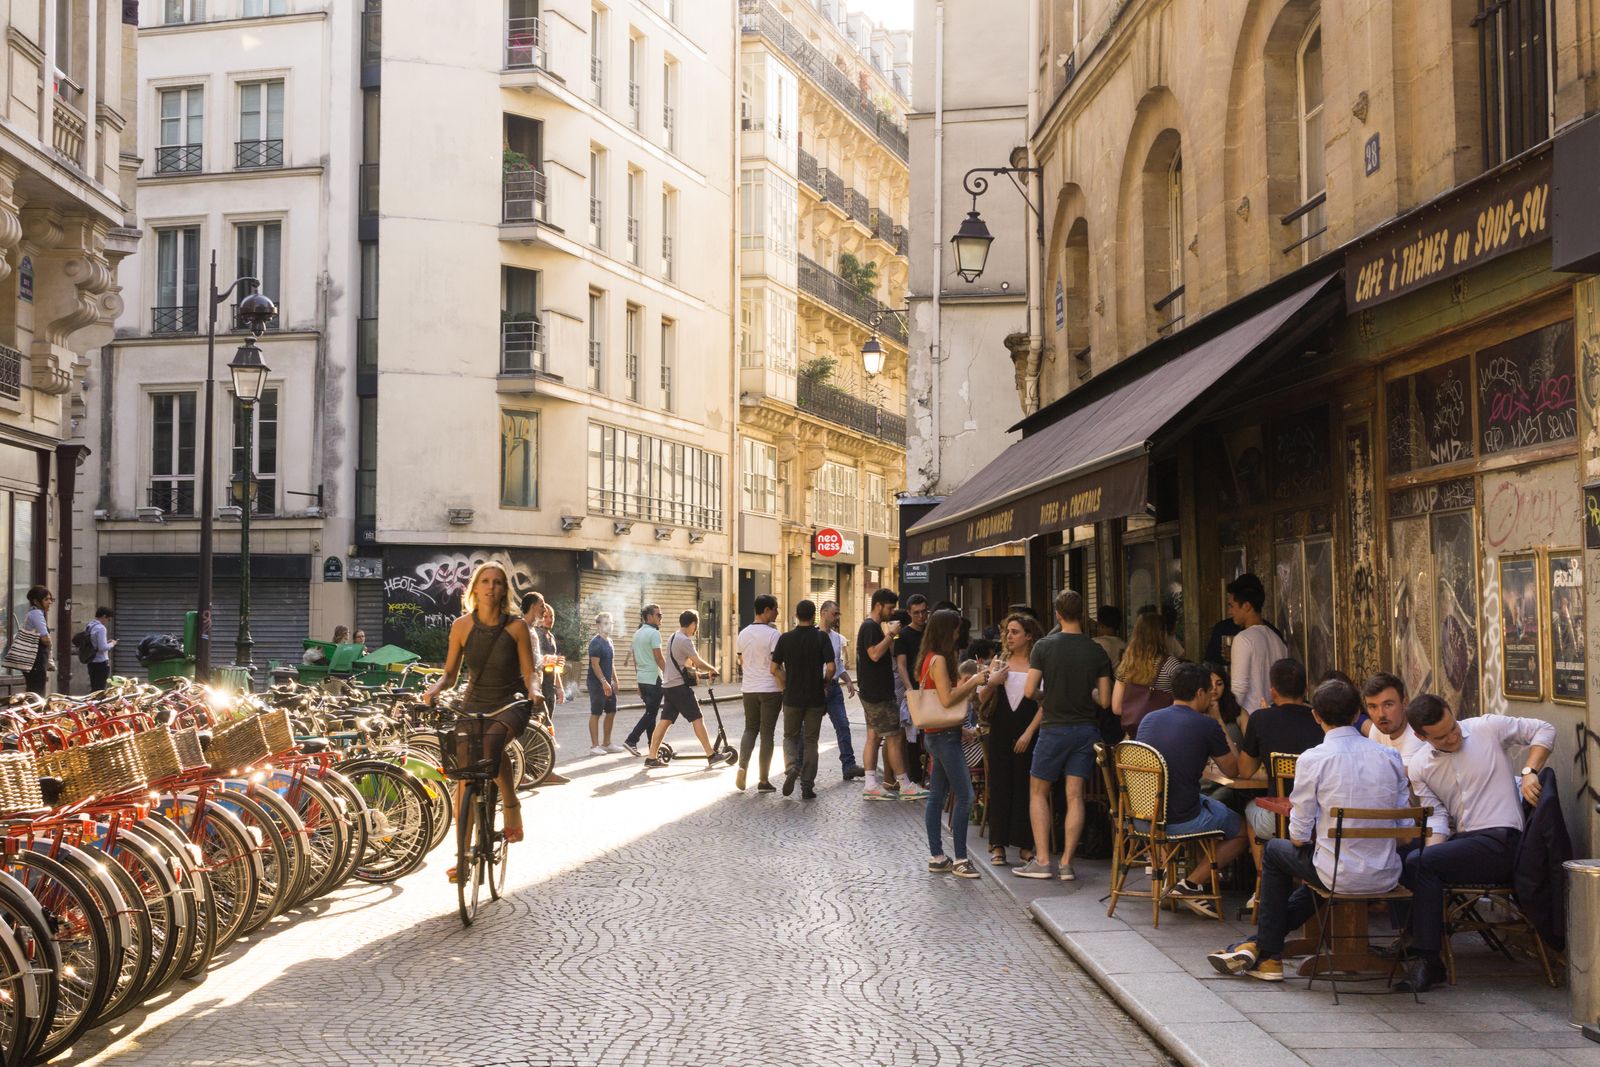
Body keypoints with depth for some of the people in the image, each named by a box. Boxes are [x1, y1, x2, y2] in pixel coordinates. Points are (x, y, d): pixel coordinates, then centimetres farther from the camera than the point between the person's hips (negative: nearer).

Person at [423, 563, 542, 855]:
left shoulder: (517, 626, -9)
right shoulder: (462, 625, -4)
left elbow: (528, 673, -5)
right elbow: (450, 673, 4)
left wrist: (533, 691, -26)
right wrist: (436, 688, -16)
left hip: (510, 704, -3)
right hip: (474, 705, 3)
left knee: (491, 741, -37)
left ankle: (512, 808, -17)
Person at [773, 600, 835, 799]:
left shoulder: (786, 638, -2)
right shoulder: (821, 637, -7)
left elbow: (775, 668, -1)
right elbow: (830, 668, -13)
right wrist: (823, 683, 6)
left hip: (792, 698, 1)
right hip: (815, 698, -1)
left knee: (790, 737, 16)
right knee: (810, 741, 9)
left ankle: (791, 767, -12)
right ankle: (807, 786, 7)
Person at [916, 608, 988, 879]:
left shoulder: (928, 659, 14)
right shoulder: (939, 660, -15)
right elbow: (947, 699, -23)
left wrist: (962, 729, 19)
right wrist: (974, 681, -15)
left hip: (936, 735, 10)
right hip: (945, 736, -10)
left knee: (936, 797, 11)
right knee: (964, 796, -9)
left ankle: (936, 857, 15)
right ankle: (960, 859, -7)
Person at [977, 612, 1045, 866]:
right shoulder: (1000, 664, 10)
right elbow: (981, 699, 8)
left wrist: (1029, 733, -14)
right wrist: (991, 682, -8)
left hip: (1028, 734, -3)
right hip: (1000, 733, 3)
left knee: (1025, 786, 0)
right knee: (1000, 786, 4)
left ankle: (1024, 844, 9)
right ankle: (998, 844, 9)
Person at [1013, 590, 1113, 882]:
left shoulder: (1044, 647, -9)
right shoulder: (1098, 652, -2)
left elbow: (1029, 691, -10)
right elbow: (1105, 700, -1)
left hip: (1054, 728, -2)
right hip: (1086, 729, 2)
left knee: (1038, 792, 10)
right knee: (1075, 795, 4)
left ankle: (1042, 860, 5)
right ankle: (1067, 863, 2)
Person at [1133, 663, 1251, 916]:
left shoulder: (1148, 719, 5)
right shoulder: (1207, 726, -13)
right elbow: (1232, 771, 1)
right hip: (1181, 821, -7)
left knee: (1211, 803, 33)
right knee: (1241, 829, 18)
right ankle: (1190, 884, 5)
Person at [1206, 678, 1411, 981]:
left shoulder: (1313, 759, -12)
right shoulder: (1389, 757, 0)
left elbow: (1299, 837, -8)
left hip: (1341, 876, -5)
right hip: (1387, 877, 5)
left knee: (1275, 851, 25)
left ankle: (1268, 956, 30)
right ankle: (1258, 943, 35)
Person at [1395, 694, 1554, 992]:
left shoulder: (1488, 728, 0)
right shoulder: (1419, 767, 9)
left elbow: (1544, 730, 7)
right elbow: (1437, 816, 6)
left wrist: (1529, 772, -8)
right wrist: (1432, 847, -14)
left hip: (1502, 841, -6)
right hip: (1463, 840, 6)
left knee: (1419, 864, -24)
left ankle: (1429, 961, -16)